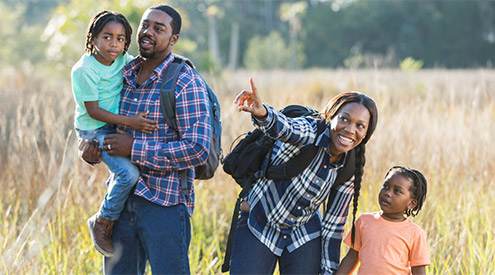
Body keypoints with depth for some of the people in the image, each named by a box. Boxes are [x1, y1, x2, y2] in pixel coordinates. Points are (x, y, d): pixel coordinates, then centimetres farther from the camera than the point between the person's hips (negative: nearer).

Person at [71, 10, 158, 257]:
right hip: (95, 131, -7)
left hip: (118, 126, 7)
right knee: (128, 173, -22)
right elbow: (93, 111, -20)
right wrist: (130, 122, -27)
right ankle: (102, 223, -5)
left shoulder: (125, 61, -2)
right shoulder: (84, 70, -20)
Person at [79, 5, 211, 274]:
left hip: (165, 204, -6)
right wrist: (89, 148, 0)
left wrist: (134, 149, -18)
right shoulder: (124, 75, 10)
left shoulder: (187, 84, -11)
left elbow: (198, 150, -19)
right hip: (123, 199, 6)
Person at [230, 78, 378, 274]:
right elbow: (284, 128, -45)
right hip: (257, 228, -4)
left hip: (304, 236, 4)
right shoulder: (309, 131, -20)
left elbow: (333, 226, 3)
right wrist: (263, 113, -67)